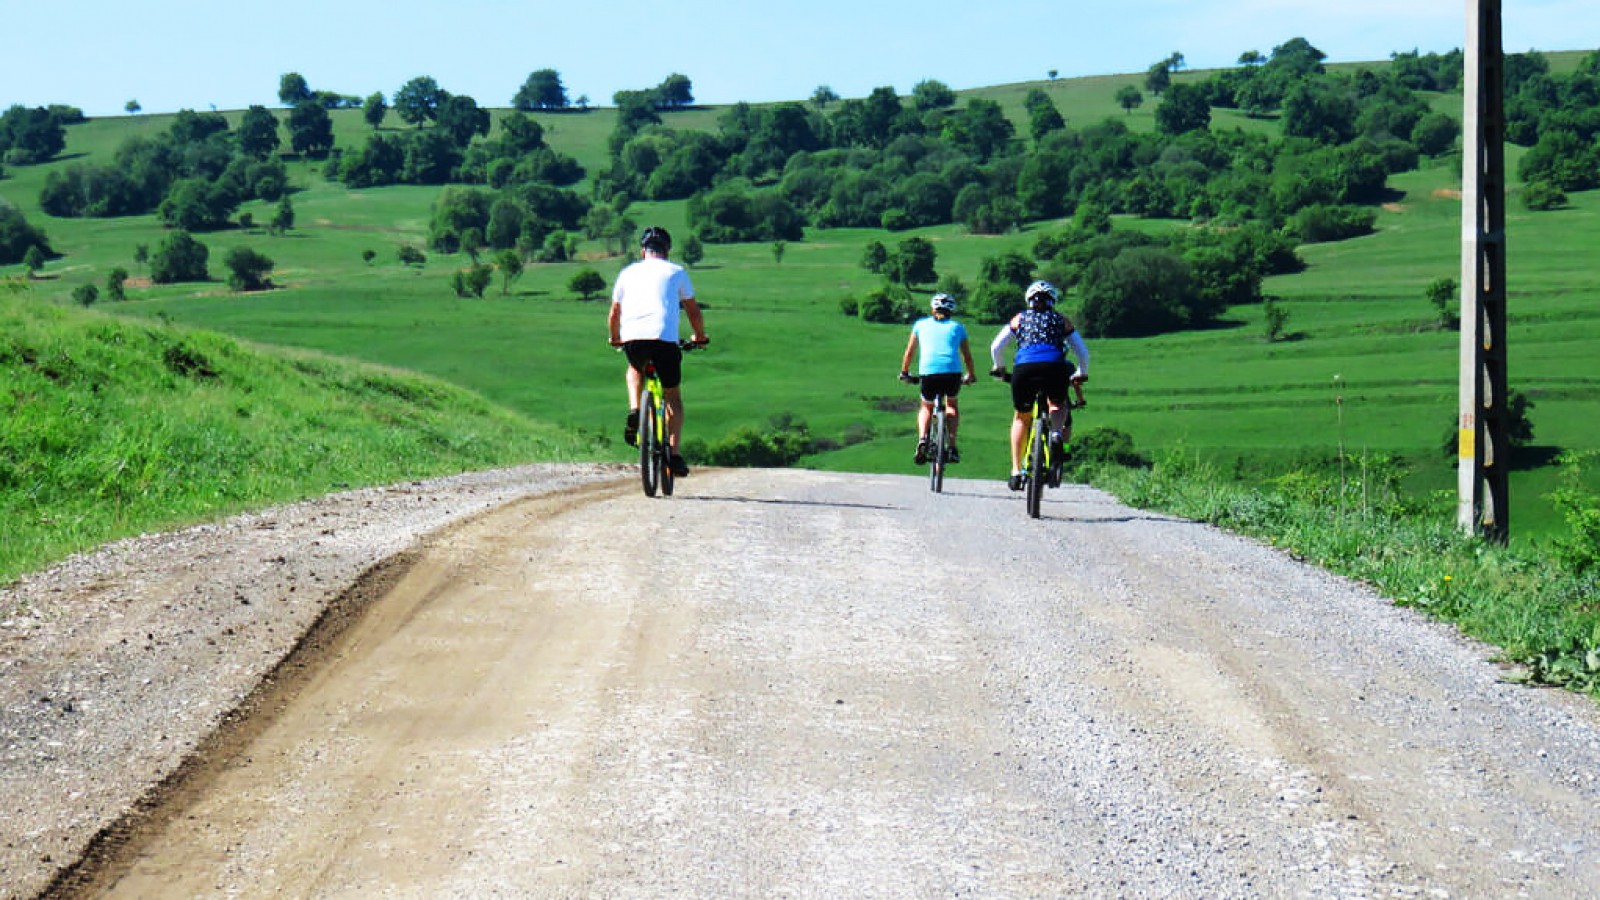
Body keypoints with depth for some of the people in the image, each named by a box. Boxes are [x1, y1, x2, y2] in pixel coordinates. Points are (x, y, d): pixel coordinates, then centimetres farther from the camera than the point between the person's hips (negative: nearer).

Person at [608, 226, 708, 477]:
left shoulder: (628, 272, 22)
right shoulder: (676, 271, 17)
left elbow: (614, 313, 27)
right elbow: (693, 310, 21)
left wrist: (615, 338, 46)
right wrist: (700, 336, 39)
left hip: (632, 338, 2)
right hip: (664, 337, -2)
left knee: (635, 369, 36)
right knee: (673, 395, 14)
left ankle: (634, 411, 11)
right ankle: (674, 453, 3)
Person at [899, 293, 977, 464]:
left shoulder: (921, 325, 22)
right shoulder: (957, 327, 22)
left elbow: (909, 352, 27)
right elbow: (967, 356, 27)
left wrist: (904, 372, 41)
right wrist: (971, 376, 42)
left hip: (928, 371, 0)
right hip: (953, 371, 0)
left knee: (926, 407, 24)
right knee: (951, 404, 28)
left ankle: (922, 439, -4)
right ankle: (952, 447, 13)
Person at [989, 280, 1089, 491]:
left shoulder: (1020, 319, 25)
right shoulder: (1062, 320, 25)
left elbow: (995, 347, 21)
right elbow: (1082, 351, 24)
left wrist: (998, 368, 38)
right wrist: (1081, 373, 41)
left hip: (1024, 369, 0)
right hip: (1055, 368, 0)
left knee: (1022, 417, 23)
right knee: (1058, 405, 30)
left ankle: (1016, 472, 16)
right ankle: (1057, 432, -5)